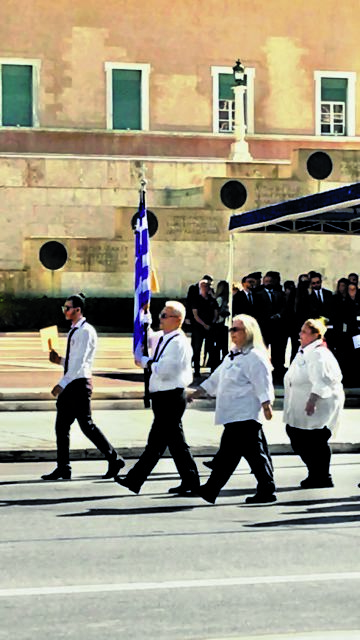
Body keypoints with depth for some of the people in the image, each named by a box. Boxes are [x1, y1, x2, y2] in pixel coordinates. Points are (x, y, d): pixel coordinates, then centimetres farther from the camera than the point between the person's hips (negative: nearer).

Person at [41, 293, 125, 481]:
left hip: (80, 383, -10)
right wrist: (59, 360, 6)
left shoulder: (86, 332, -14)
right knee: (61, 426, 7)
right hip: (70, 384, 10)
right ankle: (63, 468, 11)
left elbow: (80, 362, -21)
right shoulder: (74, 331, 16)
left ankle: (114, 460, 4)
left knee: (87, 425, -6)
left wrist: (62, 384, -24)